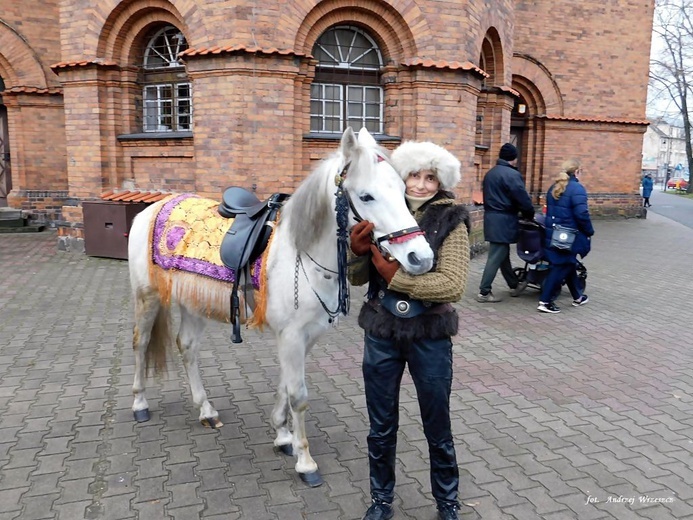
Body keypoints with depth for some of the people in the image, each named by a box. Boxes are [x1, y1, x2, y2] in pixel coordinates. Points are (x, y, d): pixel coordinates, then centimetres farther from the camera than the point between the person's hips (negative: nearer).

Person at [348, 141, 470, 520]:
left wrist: (396, 277, -23)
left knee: (438, 429, 16)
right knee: (381, 427, 17)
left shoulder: (451, 221, -10)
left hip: (430, 337, -2)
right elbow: (358, 278, 2)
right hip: (380, 334, 3)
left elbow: (453, 286, -21)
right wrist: (357, 249, -18)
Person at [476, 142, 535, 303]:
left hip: (491, 218, 9)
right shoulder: (512, 174, -15)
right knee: (496, 257, -3)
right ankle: (484, 292, 0)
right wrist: (530, 216, 2)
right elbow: (523, 199, -14)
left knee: (502, 253, 17)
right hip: (503, 221, -9)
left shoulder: (490, 173, 12)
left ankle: (514, 285, 32)